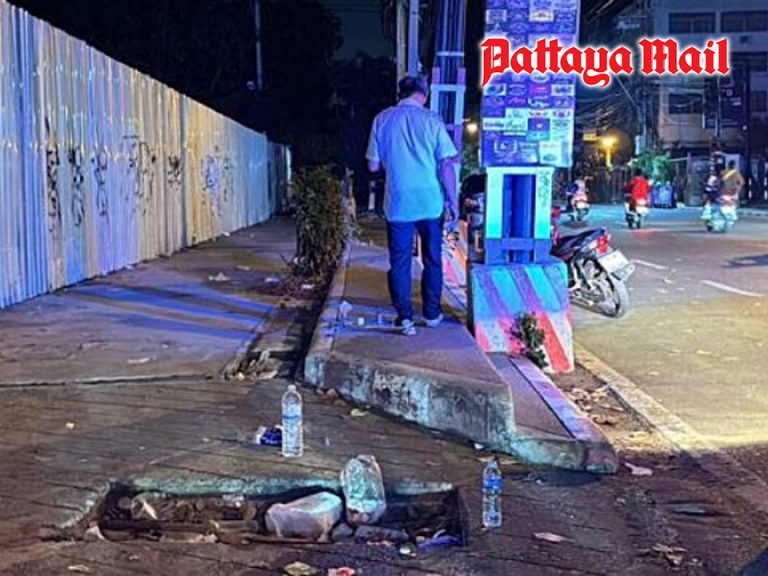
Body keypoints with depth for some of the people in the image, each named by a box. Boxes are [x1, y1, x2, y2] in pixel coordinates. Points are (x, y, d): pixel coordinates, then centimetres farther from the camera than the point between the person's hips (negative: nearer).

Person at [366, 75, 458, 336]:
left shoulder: (382, 119, 0)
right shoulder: (432, 120, -5)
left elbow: (373, 165, 4)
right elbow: (446, 165, -7)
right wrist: (452, 200, 1)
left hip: (398, 203, 0)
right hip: (430, 202, 0)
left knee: (400, 261, 7)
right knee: (432, 259, 14)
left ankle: (405, 317, 3)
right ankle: (432, 313, 22)